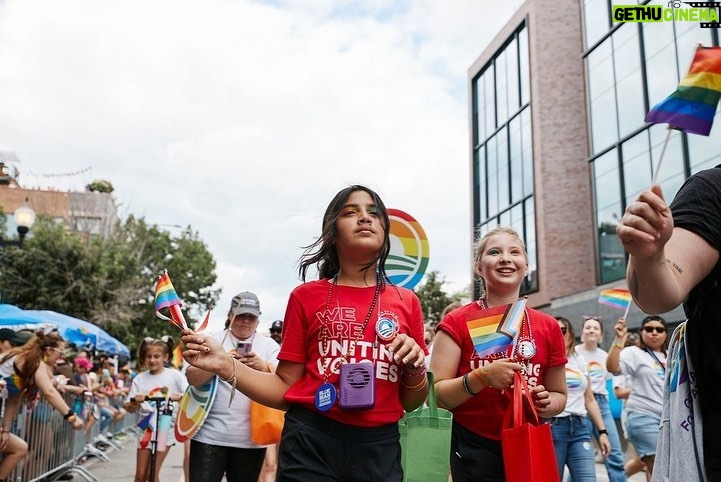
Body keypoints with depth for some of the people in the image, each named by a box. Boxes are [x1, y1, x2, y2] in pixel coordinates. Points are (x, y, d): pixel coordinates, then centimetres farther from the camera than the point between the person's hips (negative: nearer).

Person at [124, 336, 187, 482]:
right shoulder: (139, 379, 1)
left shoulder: (174, 375, -5)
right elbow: (130, 409, 2)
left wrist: (180, 397, -28)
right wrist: (135, 401, -20)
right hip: (146, 428, 3)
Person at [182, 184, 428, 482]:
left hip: (380, 450, 2)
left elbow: (412, 403, 9)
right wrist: (226, 365, -10)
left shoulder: (406, 302, 3)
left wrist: (415, 367, -10)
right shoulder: (307, 296, 0)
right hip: (311, 443, -2)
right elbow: (285, 390, 2)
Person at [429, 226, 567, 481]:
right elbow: (435, 396, -12)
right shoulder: (458, 323, -8)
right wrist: (481, 377, -26)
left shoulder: (548, 326, 1)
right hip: (475, 450, -3)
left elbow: (559, 395, 12)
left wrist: (547, 404, -10)